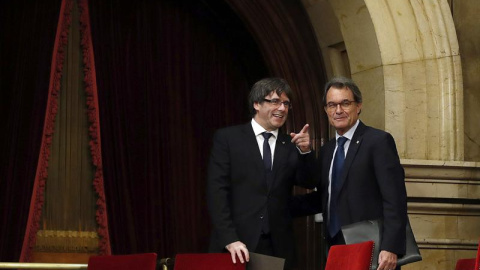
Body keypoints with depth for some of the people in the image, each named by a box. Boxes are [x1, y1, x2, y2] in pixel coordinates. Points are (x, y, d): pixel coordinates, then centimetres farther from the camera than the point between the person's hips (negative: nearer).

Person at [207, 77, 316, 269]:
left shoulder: (291, 145, 13)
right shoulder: (227, 138, 3)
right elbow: (217, 191, -4)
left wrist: (305, 151, -13)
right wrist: (230, 239, -14)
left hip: (278, 247, 3)